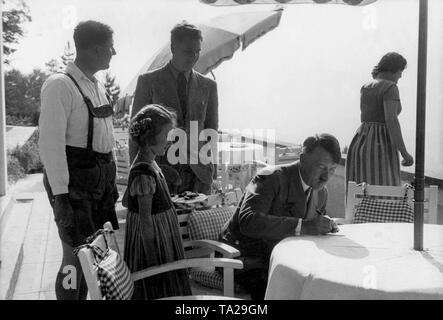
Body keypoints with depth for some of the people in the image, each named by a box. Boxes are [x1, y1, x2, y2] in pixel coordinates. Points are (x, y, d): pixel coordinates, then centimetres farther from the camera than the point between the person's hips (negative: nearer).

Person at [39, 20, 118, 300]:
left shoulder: (98, 86, 12)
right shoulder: (60, 85, -14)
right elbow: (51, 144, -18)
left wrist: (112, 180, 15)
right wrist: (60, 196, -20)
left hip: (101, 181, 8)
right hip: (74, 180, -8)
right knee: (76, 256, -2)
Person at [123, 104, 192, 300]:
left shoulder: (147, 165, 4)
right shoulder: (144, 174, -26)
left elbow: (126, 201, 15)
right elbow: (145, 222, -24)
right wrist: (153, 258, -20)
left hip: (162, 238, 10)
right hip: (152, 240, -10)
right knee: (156, 289, 3)